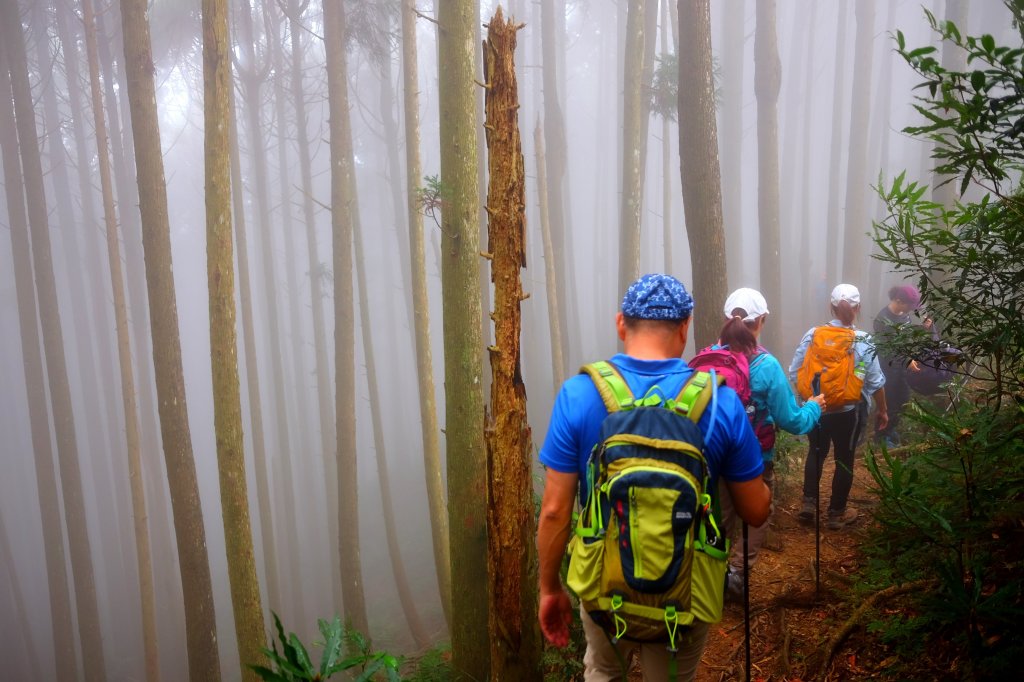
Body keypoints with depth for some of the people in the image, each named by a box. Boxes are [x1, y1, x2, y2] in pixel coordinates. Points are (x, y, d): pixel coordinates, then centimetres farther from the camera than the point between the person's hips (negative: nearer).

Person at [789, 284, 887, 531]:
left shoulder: (813, 335, -7)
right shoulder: (863, 341, -13)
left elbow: (795, 372, -3)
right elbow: (876, 381, -9)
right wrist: (882, 410, 6)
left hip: (815, 407, 2)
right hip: (849, 410, -2)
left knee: (816, 452, 22)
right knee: (844, 458, 13)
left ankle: (809, 503, 21)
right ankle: (837, 513, 24)